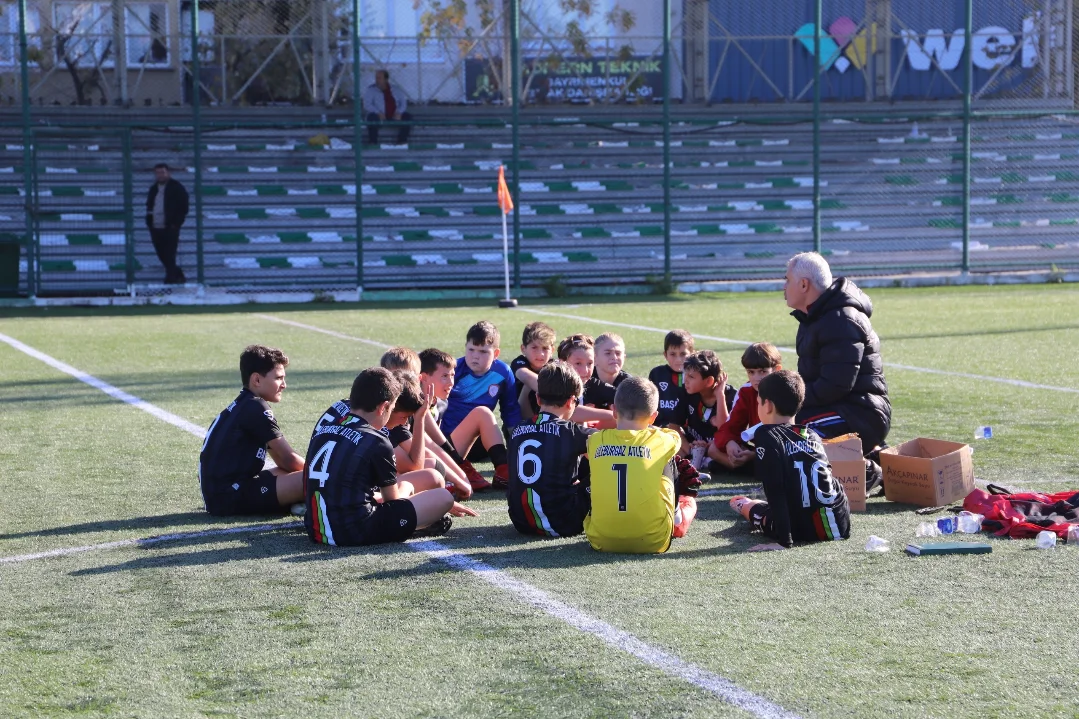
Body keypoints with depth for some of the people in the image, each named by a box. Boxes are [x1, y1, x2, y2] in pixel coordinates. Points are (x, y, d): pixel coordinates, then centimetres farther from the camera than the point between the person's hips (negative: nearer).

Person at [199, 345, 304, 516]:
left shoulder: (243, 405, 19)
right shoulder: (256, 408, -10)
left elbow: (282, 460, 21)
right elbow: (288, 459, -5)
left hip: (216, 495, 11)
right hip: (229, 497, -11)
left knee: (295, 472, 19)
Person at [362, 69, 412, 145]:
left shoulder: (395, 90, 10)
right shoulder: (370, 90, 1)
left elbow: (403, 103, 9)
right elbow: (367, 105, -8)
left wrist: (399, 112, -13)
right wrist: (379, 113, -24)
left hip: (394, 116, 3)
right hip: (379, 116, -3)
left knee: (407, 117, -21)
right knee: (372, 117, -36)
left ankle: (402, 141, -15)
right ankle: (372, 142, -30)